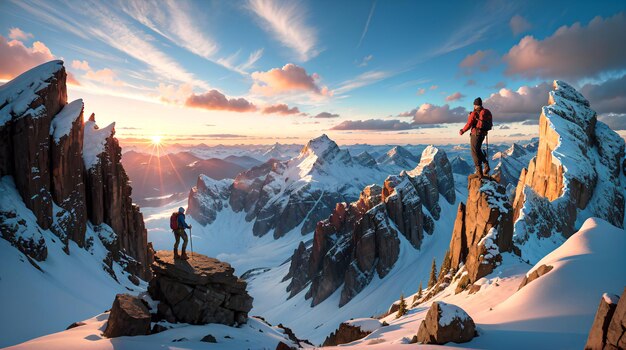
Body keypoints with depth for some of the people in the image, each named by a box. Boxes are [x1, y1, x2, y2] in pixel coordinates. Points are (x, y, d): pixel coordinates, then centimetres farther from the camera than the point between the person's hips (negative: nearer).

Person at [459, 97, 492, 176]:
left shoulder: (474, 113, -14)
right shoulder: (487, 112, 7)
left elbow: (469, 124, -14)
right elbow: (489, 124, 10)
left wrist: (462, 131, 1)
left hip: (475, 134, -7)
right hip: (483, 134, 7)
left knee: (475, 152, 1)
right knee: (478, 150, 23)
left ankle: (479, 171, 1)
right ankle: (486, 166, 13)